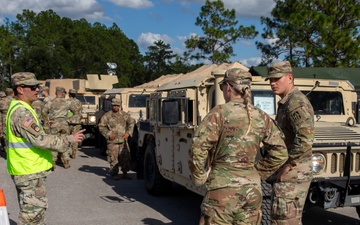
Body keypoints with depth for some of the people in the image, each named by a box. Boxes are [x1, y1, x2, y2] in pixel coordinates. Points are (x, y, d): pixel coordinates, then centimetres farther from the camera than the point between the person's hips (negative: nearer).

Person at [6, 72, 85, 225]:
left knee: (37, 209, 20)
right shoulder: (21, 112, -21)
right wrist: (69, 139, -19)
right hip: (29, 172, -10)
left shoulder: (20, 108, 13)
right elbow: (39, 139, -25)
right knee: (33, 211, -3)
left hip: (30, 170, 10)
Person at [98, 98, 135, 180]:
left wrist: (128, 132, 5)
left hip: (123, 140, 3)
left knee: (125, 157, 3)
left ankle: (125, 173, 15)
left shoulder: (124, 115, 7)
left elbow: (132, 122, 17)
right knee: (113, 158, -1)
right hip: (112, 141, -3)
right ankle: (114, 174, 12)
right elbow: (101, 126, 1)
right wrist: (108, 134, -9)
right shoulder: (107, 116, -1)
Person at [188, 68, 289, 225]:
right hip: (252, 189, 5)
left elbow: (198, 149, -17)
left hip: (223, 188, -5)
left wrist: (199, 178, -3)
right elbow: (280, 153, 8)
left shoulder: (220, 113, -10)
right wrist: (257, 173, 14)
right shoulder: (261, 117, 5)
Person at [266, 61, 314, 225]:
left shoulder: (296, 103, -18)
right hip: (292, 173, 10)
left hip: (292, 174, -10)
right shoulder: (286, 103, 15)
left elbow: (305, 139, -30)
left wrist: (287, 166, -22)